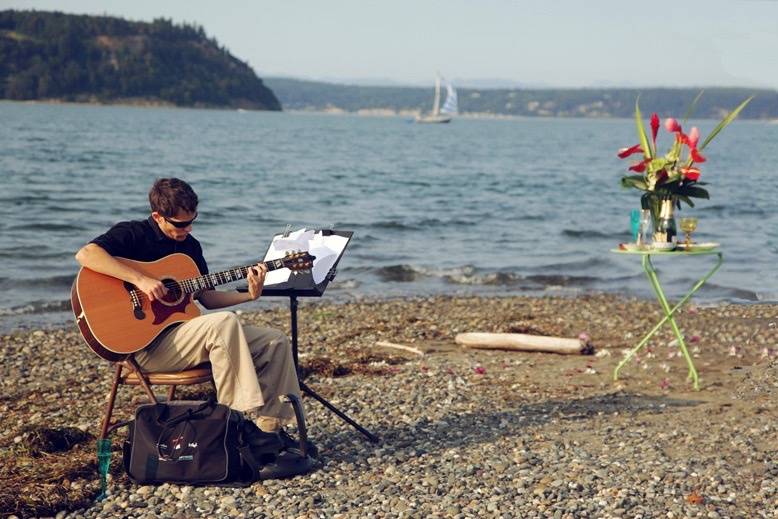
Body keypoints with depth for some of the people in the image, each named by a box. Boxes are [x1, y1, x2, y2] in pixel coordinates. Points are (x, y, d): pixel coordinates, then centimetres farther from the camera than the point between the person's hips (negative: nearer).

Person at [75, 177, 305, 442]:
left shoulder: (190, 245, 15)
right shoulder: (133, 234, -8)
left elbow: (206, 297, 17)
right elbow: (85, 254, -25)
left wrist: (249, 295, 0)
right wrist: (140, 279, -30)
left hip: (182, 331, 8)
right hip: (146, 344, -8)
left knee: (275, 341, 0)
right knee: (224, 323, -33)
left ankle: (270, 428, 4)